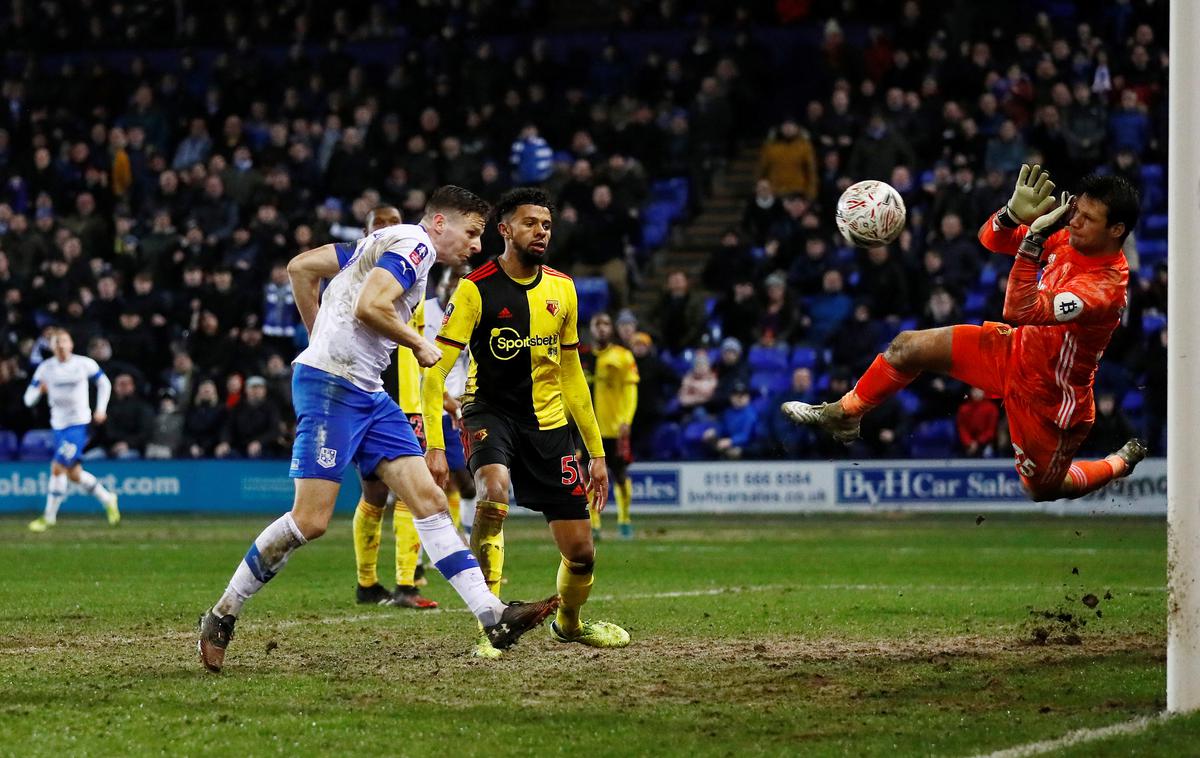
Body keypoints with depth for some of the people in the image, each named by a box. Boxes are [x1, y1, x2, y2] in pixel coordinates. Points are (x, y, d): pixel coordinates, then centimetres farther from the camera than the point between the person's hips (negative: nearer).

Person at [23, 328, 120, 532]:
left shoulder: (84, 364, -5)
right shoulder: (45, 368, 0)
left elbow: (104, 384, 11)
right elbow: (29, 399, -2)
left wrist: (101, 409, 1)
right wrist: (38, 390, -24)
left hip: (79, 423, -5)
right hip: (59, 424, 5)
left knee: (57, 468, -14)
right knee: (73, 474, 10)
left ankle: (49, 517, -4)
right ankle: (107, 499, 31)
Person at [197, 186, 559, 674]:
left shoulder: (387, 243, 21)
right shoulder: (414, 244, -8)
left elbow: (300, 267, 21)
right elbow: (369, 306, -23)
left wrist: (320, 335, 22)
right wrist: (418, 345, -8)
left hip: (367, 395, 10)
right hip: (330, 385, -10)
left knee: (429, 500, 0)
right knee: (311, 520, -12)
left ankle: (493, 617, -6)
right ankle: (221, 616, 2)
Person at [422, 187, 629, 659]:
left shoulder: (561, 289, 5)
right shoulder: (475, 288, -11)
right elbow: (435, 371, -13)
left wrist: (597, 452, 14)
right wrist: (434, 445, -24)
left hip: (549, 422, 4)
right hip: (491, 412, -4)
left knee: (581, 553, 1)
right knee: (493, 492, -37)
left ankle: (568, 623, 34)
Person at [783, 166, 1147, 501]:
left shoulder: (1104, 287, -36)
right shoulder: (1069, 238, -13)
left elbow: (1020, 312, -45)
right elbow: (990, 238, -5)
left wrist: (1035, 238, -49)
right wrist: (1015, 212, -27)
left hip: (1047, 393, -7)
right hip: (1016, 351, 7)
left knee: (1042, 489, 13)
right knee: (907, 347, -1)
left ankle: (1123, 463, 40)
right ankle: (845, 414, 23)